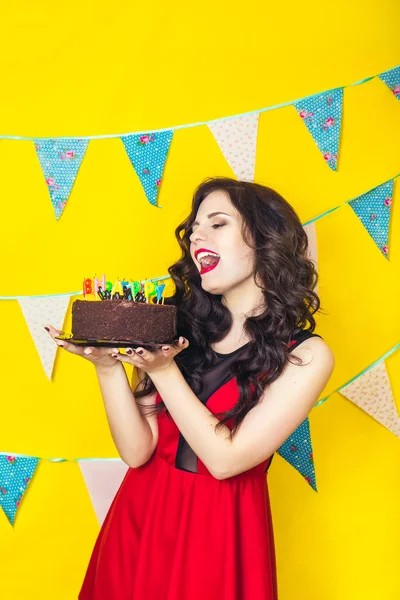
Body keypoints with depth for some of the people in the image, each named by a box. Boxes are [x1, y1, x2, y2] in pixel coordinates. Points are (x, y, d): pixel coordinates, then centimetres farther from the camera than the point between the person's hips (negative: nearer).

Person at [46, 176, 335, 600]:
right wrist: (108, 367, -22)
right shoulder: (177, 327, -5)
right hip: (140, 516, 3)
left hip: (221, 531, -3)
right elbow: (137, 451, -9)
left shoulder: (306, 356, -13)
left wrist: (163, 370, -24)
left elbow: (225, 460, -18)